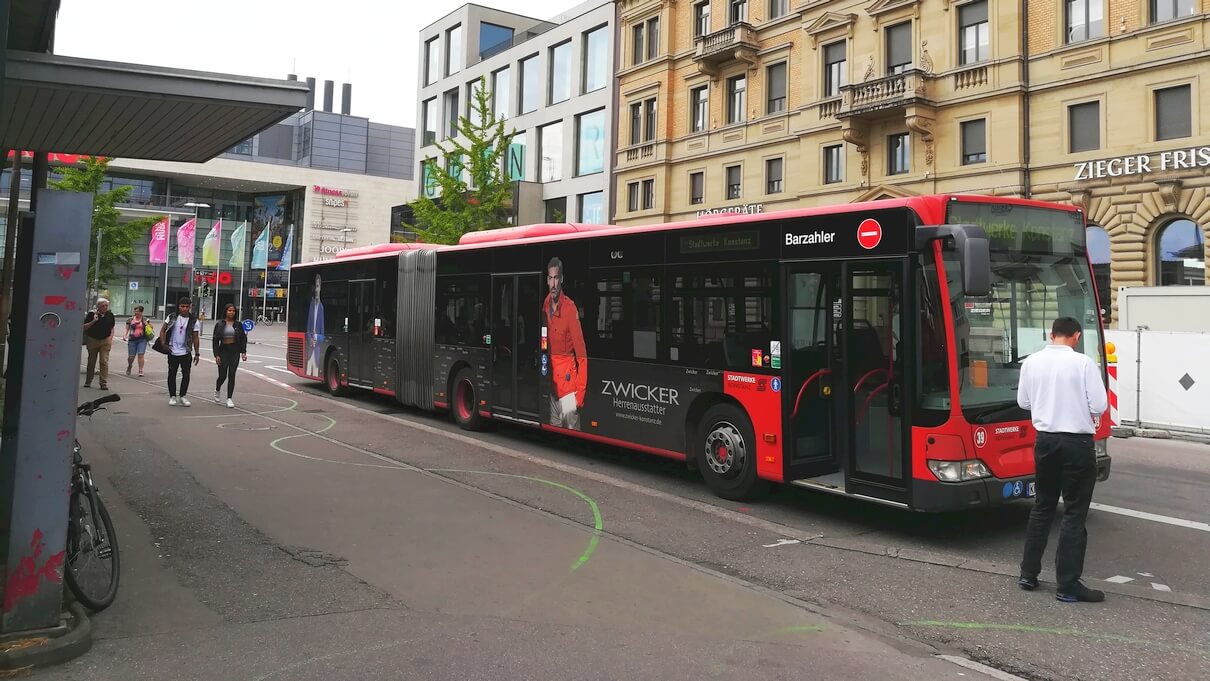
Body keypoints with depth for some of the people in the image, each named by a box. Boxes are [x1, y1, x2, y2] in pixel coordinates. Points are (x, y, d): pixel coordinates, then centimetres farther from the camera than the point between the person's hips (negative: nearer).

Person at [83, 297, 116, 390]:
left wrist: (111, 338, -1)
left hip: (105, 341, 0)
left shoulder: (110, 315, 5)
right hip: (92, 340, 0)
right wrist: (93, 321, -19)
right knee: (91, 362, 12)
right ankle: (88, 382, 26)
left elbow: (112, 328, 13)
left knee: (104, 361, -9)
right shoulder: (92, 314, -3)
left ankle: (104, 383, -9)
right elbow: (84, 327, -4)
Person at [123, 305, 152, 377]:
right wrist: (125, 335, -3)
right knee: (131, 356, 3)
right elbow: (127, 329, 13)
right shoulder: (130, 320, 9)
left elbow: (151, 327, 17)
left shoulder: (145, 320, 7)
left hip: (142, 340, -1)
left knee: (141, 354, -12)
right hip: (132, 340, 1)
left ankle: (140, 371, -8)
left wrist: (147, 324, -4)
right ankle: (129, 366, 35)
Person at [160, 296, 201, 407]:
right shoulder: (172, 317, 1)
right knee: (172, 375, 6)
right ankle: (172, 396, 16)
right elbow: (163, 331, 6)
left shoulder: (193, 321, 0)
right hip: (172, 352, 0)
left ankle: (183, 396, 16)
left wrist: (197, 353, 2)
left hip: (186, 353, 0)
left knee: (186, 375, 3)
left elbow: (195, 338, 3)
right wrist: (163, 344, -7)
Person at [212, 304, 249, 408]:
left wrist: (243, 352, -4)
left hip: (235, 351, 1)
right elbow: (215, 340, -1)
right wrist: (216, 355, -8)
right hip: (223, 351, -1)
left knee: (231, 375, -3)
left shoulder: (238, 324, 5)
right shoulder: (219, 324, 0)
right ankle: (217, 390, 34)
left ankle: (229, 399, 1)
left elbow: (243, 339, 6)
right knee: (222, 375, 2)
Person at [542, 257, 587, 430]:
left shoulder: (570, 308, -16)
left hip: (567, 377, -6)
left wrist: (580, 393, -18)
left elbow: (581, 355, -16)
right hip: (551, 378, 6)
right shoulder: (545, 305, 4)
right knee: (554, 428, 15)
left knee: (572, 428, -4)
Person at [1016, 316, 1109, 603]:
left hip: (1045, 440, 5)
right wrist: (1082, 409, 8)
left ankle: (1028, 574, 23)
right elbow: (1099, 406, -12)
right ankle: (1068, 585, 6)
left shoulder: (1031, 362, 0)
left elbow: (1023, 401, 8)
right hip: (1077, 442, -5)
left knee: (1042, 506, 17)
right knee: (1074, 513, 2)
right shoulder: (1083, 363, -13)